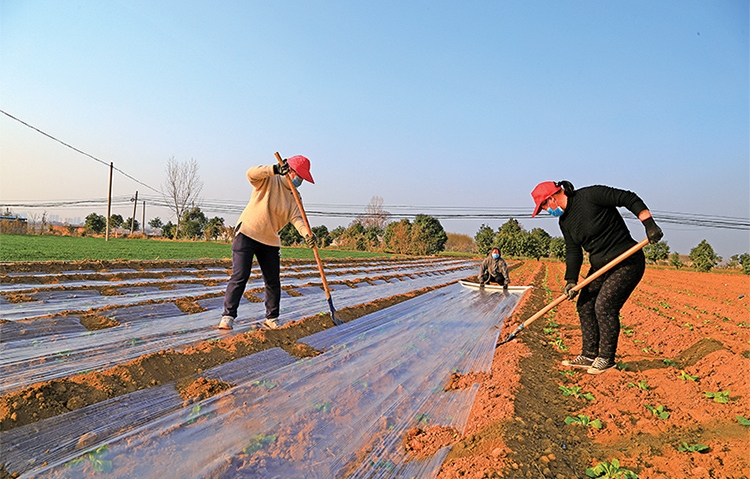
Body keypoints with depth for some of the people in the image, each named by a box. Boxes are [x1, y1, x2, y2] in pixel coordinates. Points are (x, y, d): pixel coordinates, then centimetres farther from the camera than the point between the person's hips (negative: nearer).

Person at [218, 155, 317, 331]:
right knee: (240, 277, -10)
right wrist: (275, 169, -39)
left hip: (270, 241, 5)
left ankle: (271, 319, 20)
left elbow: (296, 217, -8)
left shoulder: (295, 197, 8)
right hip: (247, 233, -5)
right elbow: (251, 173, -25)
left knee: (273, 282, 6)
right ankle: (228, 316, -2)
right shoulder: (269, 180, -5)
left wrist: (306, 233, -29)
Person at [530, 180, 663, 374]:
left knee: (604, 305, -15)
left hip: (627, 263, -9)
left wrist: (649, 223, -24)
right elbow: (573, 251, 6)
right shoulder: (565, 221, 7)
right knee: (584, 305, 5)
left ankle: (606, 358, 0)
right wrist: (571, 280, -3)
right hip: (600, 266, 9)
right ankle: (589, 356, 16)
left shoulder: (590, 195, -17)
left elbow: (629, 198, -17)